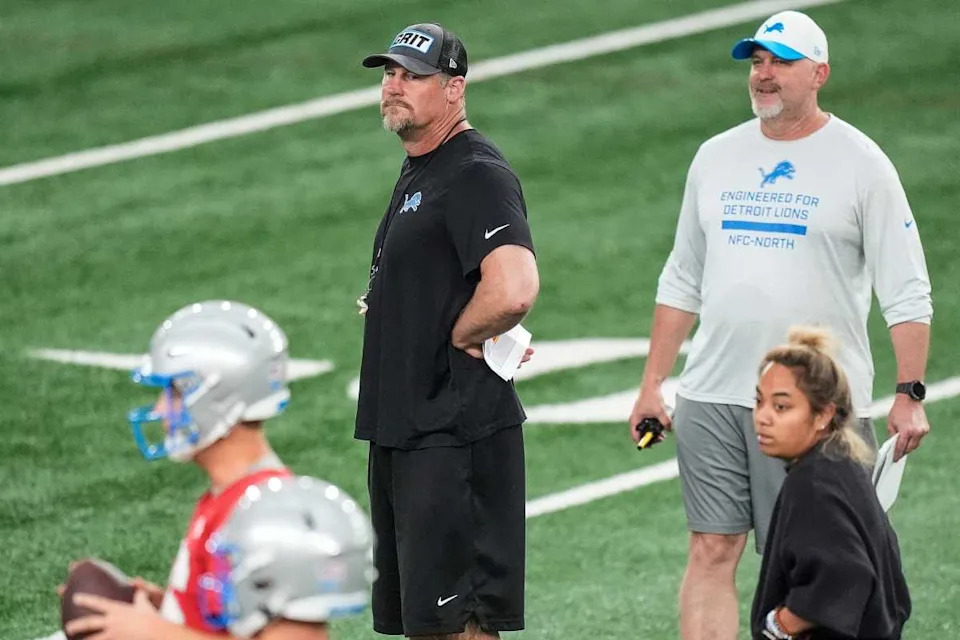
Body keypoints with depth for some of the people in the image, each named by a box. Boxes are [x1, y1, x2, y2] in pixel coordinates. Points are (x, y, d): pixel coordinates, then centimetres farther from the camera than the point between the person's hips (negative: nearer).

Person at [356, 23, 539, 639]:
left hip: (454, 433, -11)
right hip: (403, 428, 11)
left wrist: (459, 337, -14)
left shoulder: (476, 173, -15)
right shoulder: (416, 173, 17)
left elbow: (514, 291, -30)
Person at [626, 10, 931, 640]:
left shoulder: (860, 162, -1)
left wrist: (910, 394, -13)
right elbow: (682, 281, 19)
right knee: (712, 552, 0)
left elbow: (907, 293, -4)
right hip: (713, 398, 4)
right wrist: (652, 384, 14)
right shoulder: (717, 156, 13)